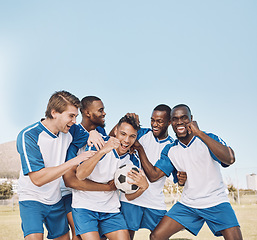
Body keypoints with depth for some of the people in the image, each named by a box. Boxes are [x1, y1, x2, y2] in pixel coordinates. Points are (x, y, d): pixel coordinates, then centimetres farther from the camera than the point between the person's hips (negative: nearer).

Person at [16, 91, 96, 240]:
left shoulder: (69, 131, -6)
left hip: (56, 199, 6)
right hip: (32, 199, -5)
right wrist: (73, 161, -32)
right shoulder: (28, 136, -23)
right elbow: (38, 179, -30)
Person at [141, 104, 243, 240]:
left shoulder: (208, 139, -8)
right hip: (187, 204, 3)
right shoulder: (170, 150, 5)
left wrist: (199, 133, -29)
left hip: (216, 202, -3)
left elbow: (230, 159, -27)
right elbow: (154, 175, 0)